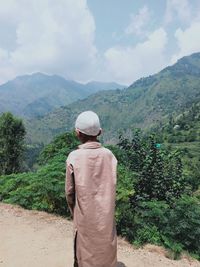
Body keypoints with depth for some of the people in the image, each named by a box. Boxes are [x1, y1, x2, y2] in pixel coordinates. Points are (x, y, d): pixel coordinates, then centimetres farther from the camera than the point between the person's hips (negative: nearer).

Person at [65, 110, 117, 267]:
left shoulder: (74, 157, -17)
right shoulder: (109, 155, -9)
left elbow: (69, 191, -8)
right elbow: (112, 186, -2)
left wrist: (74, 213, 10)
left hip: (85, 217, -2)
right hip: (106, 215, 2)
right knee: (106, 251, 21)